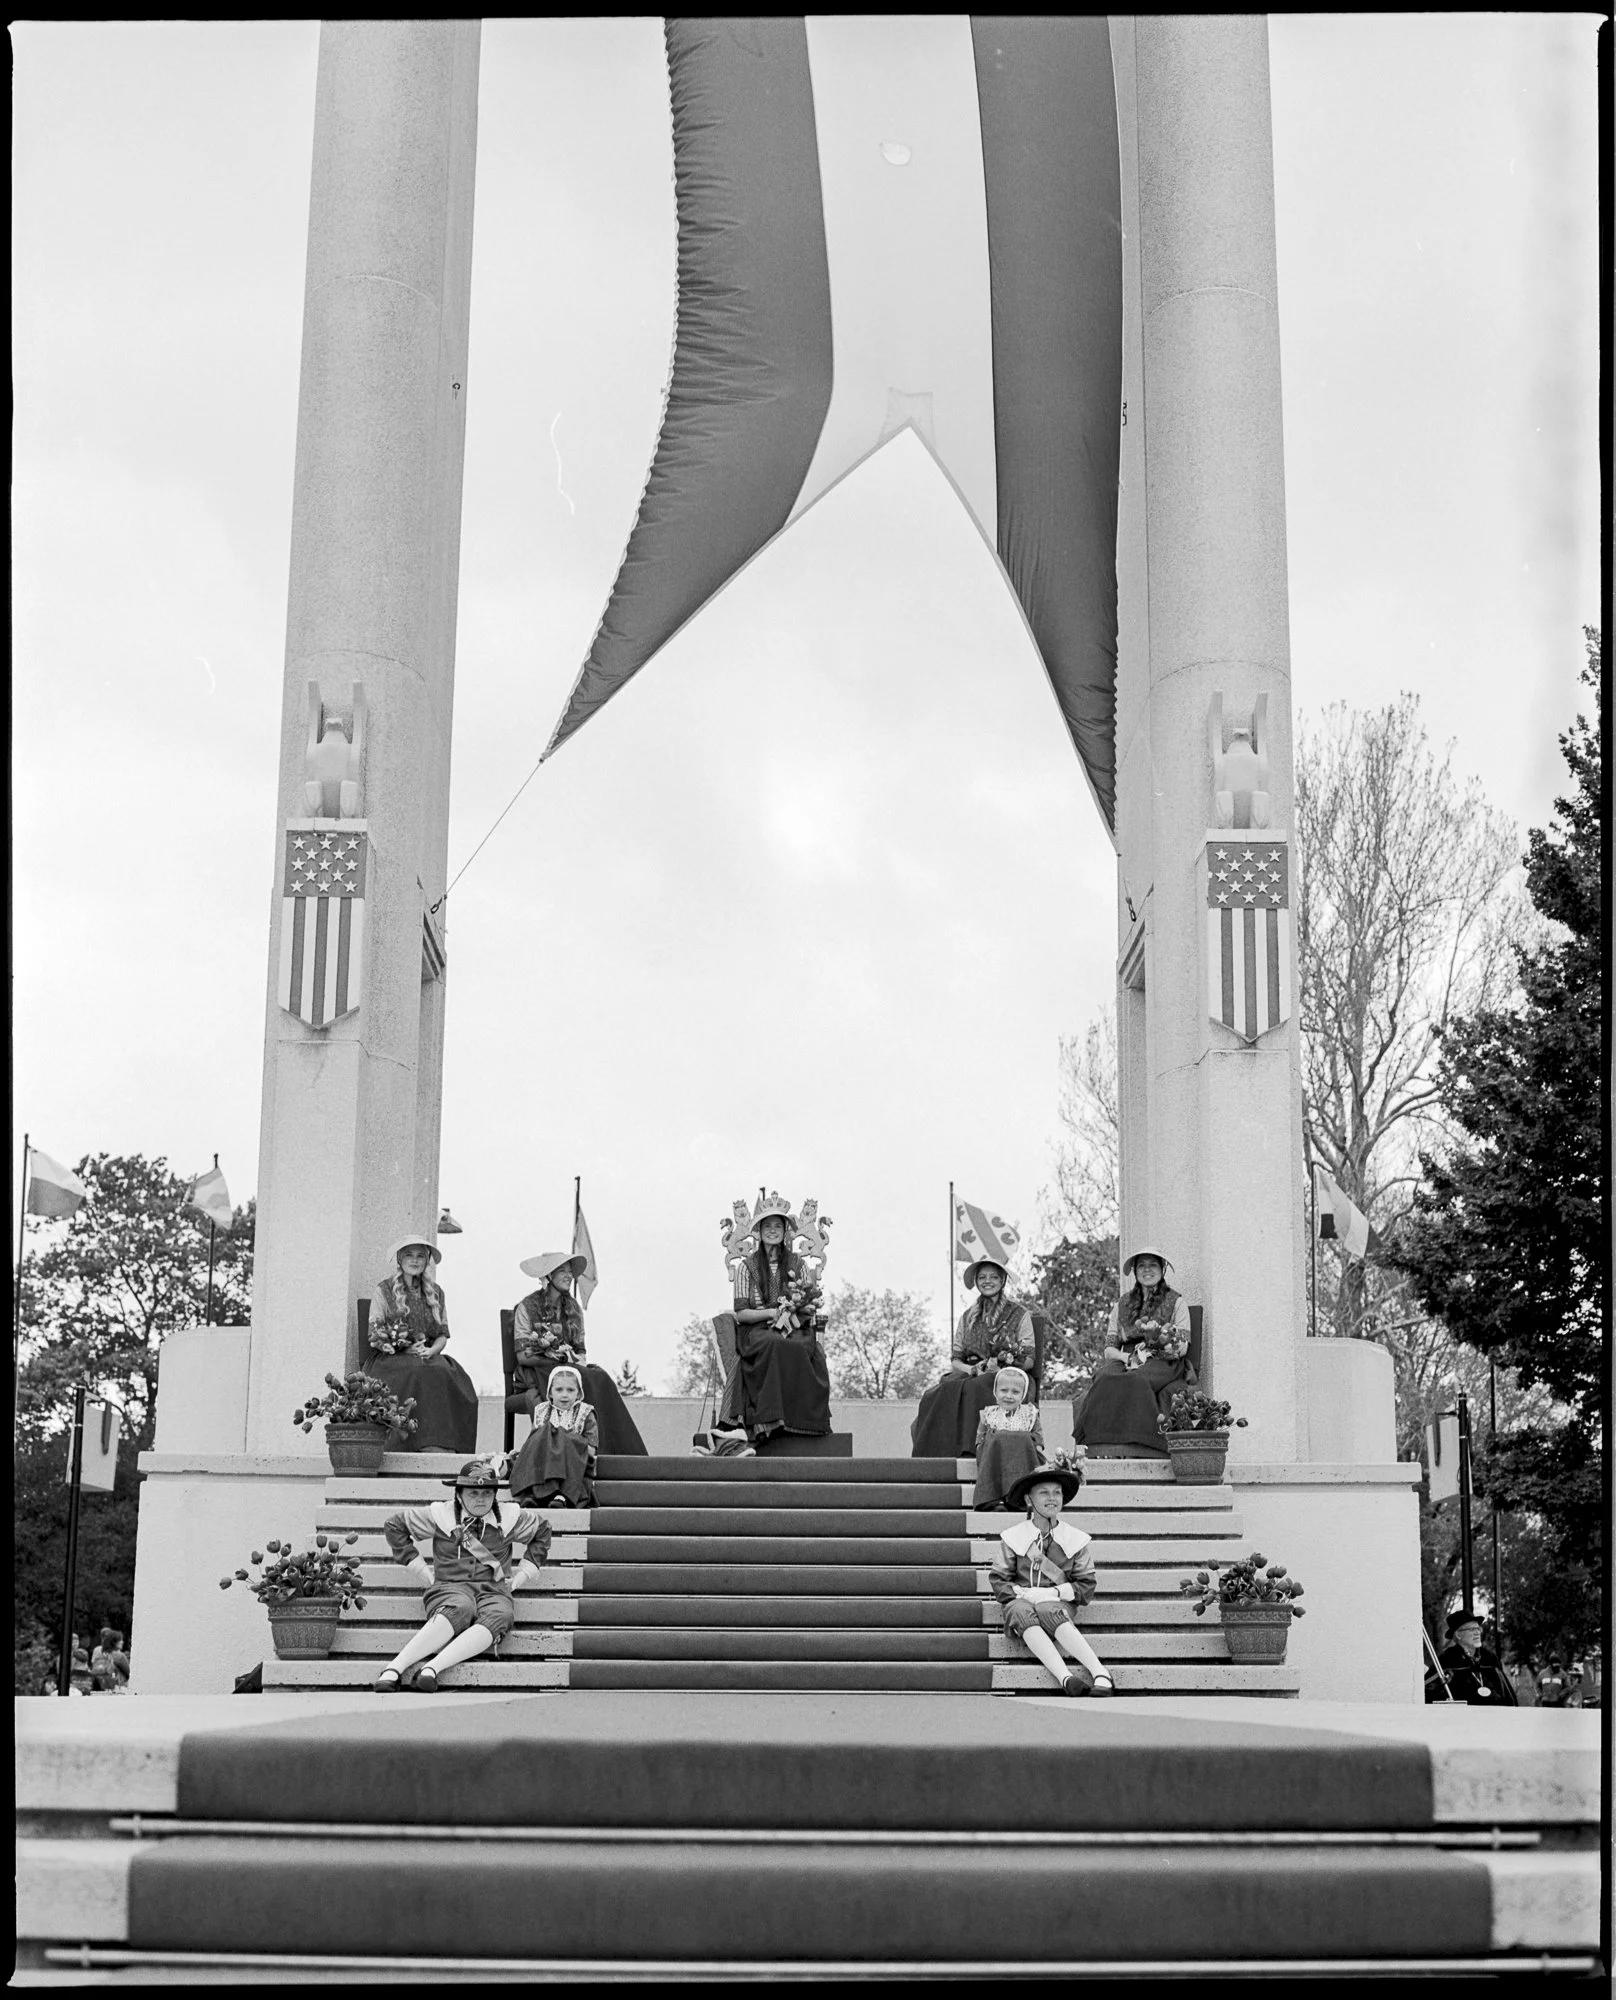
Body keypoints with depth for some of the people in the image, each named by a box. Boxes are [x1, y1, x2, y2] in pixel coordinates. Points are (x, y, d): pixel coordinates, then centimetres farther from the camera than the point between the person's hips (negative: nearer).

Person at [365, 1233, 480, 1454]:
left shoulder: (436, 1293, 18)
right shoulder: (384, 1291, 8)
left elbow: (443, 1335, 14)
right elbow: (375, 1336, 2)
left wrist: (430, 1351, -9)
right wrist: (406, 1348, -14)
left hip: (428, 1356, 3)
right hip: (391, 1359, -3)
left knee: (445, 1373, -32)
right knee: (418, 1373, -36)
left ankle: (443, 1447, -37)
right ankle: (428, 1445, -39)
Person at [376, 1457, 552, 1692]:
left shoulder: (509, 1519, 16)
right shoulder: (441, 1515, 9)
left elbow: (542, 1530, 33)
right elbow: (393, 1525, 17)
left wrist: (521, 1575, 23)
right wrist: (423, 1571, 13)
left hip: (494, 1591, 2)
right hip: (451, 1587, -2)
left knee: (499, 1617, -37)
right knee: (459, 1610, -41)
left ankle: (431, 1668, -52)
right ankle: (394, 1669, -50)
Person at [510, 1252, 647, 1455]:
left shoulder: (573, 1308, 13)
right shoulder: (527, 1307, -4)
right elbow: (523, 1356, -9)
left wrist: (579, 1362, -10)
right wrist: (562, 1360, -15)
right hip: (536, 1373, -5)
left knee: (600, 1379, -26)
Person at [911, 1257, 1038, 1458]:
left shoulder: (1019, 1315, 7)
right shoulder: (967, 1317, 18)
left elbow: (1029, 1360, 1)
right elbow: (955, 1360, 14)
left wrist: (1001, 1364, -17)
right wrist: (972, 1369, -8)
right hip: (971, 1375, 3)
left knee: (969, 1392, -36)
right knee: (935, 1394, -29)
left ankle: (966, 1454, -37)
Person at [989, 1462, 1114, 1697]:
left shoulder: (1074, 1539, 11)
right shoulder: (1013, 1538, 10)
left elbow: (1086, 1586, 8)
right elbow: (998, 1580, 8)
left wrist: (1055, 1592, -9)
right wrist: (1022, 1592, -12)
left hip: (1057, 1605, 0)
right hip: (1021, 1601, 0)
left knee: (1048, 1611, -38)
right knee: (1023, 1614, -38)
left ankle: (1100, 1675, -50)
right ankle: (1065, 1677, -54)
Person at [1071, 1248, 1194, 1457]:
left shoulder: (1175, 1303, 13)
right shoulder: (1121, 1305, 21)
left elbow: (1182, 1348, 2)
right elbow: (1109, 1349, 15)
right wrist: (1128, 1357, -7)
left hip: (1162, 1363, -3)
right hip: (1125, 1362, 3)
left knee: (1134, 1381, -37)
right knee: (1105, 1378, -33)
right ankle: (1102, 1446, -43)